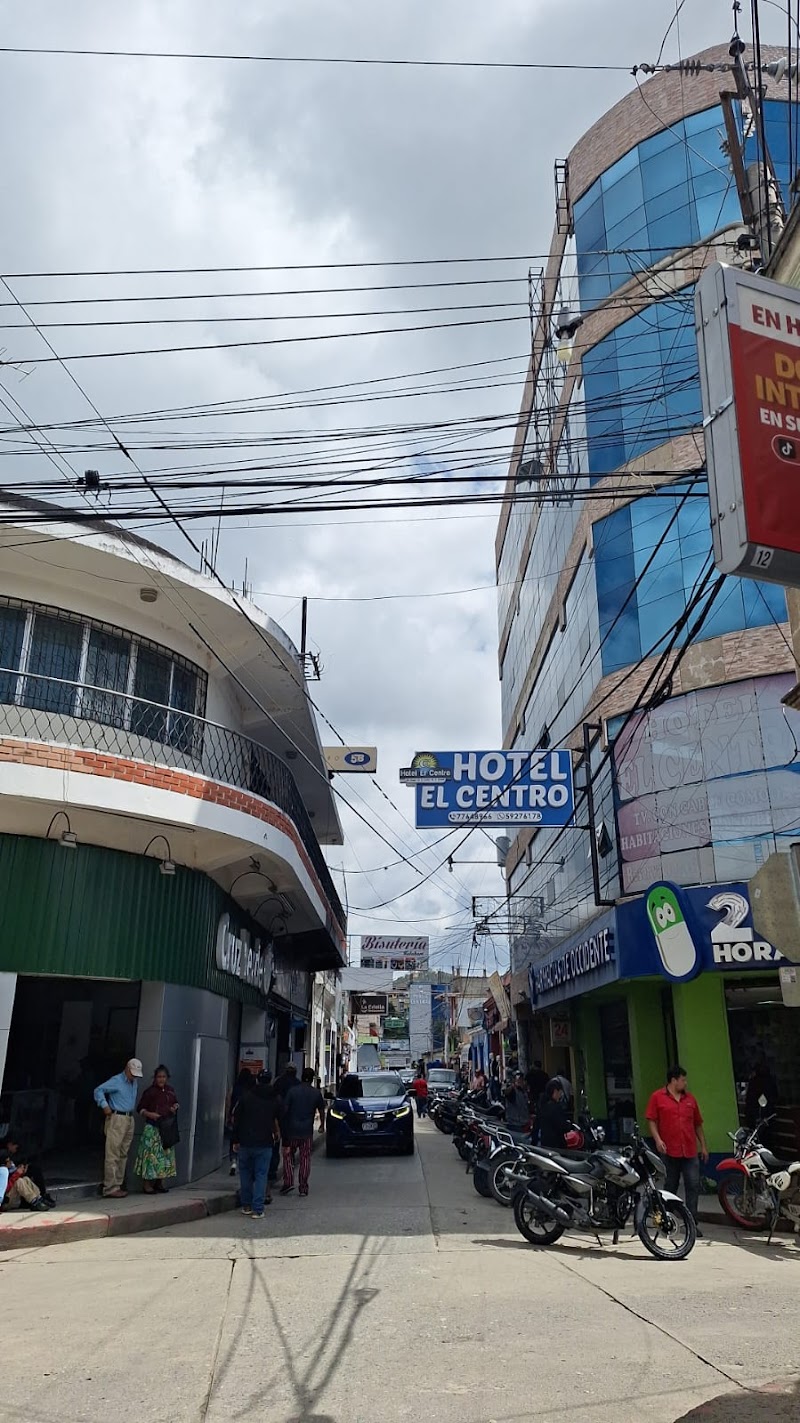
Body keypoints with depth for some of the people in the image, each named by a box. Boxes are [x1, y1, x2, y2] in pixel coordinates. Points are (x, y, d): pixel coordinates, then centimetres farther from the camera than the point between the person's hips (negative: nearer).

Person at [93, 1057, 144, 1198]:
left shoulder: (134, 1082, 15)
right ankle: (110, 1188, -5)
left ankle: (118, 1184, 18)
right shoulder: (116, 1081, -9)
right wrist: (105, 1106, -21)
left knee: (123, 1154, 11)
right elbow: (98, 1090, -14)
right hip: (117, 1119, -8)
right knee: (113, 1155, -7)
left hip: (130, 1119, 8)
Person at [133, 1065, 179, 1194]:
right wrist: (149, 1114, -19)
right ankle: (147, 1184, 2)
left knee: (165, 1154, 7)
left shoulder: (170, 1091, 10)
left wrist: (175, 1107, 3)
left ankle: (160, 1183, 17)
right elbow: (140, 1108, -3)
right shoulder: (149, 1091, -5)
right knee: (151, 1154, -7)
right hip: (152, 1128, -5)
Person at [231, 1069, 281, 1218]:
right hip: (264, 1144, -1)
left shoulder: (245, 1097, 0)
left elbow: (236, 1120, 2)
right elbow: (278, 1122, 7)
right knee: (261, 1175, 2)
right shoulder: (274, 1100, 1)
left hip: (245, 1142, 1)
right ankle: (258, 1209, -4)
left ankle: (246, 1206, 21)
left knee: (245, 1173, 15)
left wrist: (236, 1141, 7)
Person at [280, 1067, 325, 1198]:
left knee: (288, 1155, 12)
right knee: (305, 1158, 8)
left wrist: (283, 1127, 5)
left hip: (292, 1129, -1)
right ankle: (303, 1187, 7)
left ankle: (288, 1182, -1)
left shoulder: (293, 1091, -4)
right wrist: (322, 1125, 27)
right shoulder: (317, 1093, 1)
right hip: (307, 1131, 1)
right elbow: (321, 1110, 11)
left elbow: (285, 1110, -4)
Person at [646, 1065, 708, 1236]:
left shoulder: (690, 1099, 13)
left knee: (694, 1186, -5)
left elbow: (698, 1124, 18)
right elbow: (652, 1121, -2)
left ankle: (692, 1223, 1)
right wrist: (658, 1139, -15)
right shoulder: (657, 1097, 1)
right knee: (670, 1187, 7)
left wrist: (703, 1146, 15)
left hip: (690, 1151, 3)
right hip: (669, 1151, -3)